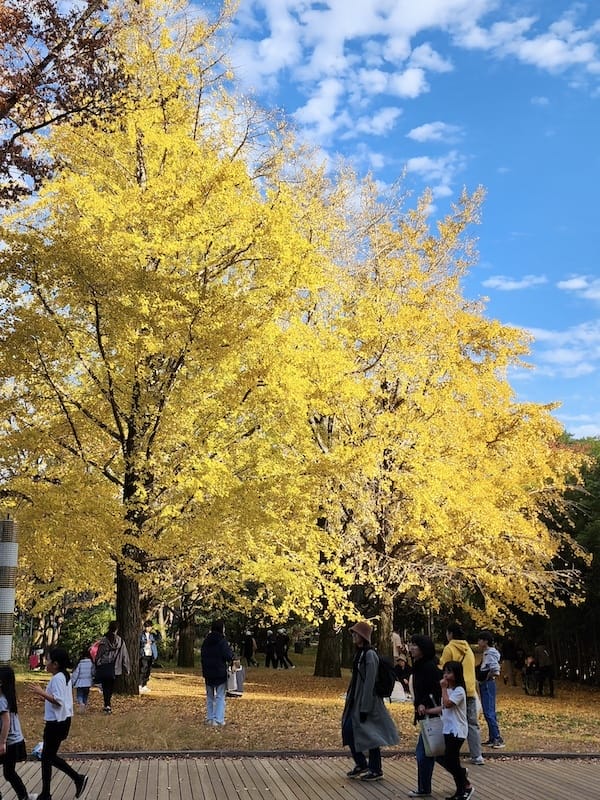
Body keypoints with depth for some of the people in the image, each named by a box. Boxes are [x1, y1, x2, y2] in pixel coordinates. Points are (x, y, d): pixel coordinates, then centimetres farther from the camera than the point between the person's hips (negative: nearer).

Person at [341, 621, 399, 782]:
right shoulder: (359, 653, 10)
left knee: (369, 735, -1)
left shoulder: (369, 655, -18)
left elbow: (370, 682, -20)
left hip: (366, 700, -9)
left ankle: (376, 770, 13)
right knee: (348, 730, 11)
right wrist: (349, 698, 18)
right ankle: (361, 764, 24)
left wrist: (364, 708, -20)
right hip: (355, 700, 9)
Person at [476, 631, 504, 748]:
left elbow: (495, 671, -24)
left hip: (488, 684, -10)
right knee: (489, 712, 13)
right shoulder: (485, 653, 13)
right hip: (484, 685, 10)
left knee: (489, 712, -10)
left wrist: (488, 677, -10)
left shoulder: (490, 653, -16)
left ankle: (498, 739, -8)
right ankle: (492, 738, 19)